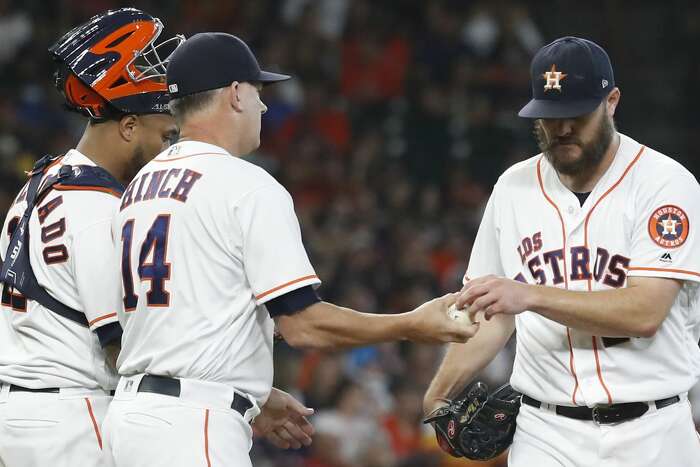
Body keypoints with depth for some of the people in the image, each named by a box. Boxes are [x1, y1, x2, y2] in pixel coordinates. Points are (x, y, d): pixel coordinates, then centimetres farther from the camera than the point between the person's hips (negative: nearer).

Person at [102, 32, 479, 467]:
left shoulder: (138, 187, 17)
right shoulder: (248, 187, -9)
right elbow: (303, 323, -14)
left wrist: (255, 396, 28)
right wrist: (411, 325, -3)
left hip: (132, 411, 9)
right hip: (193, 426, -9)